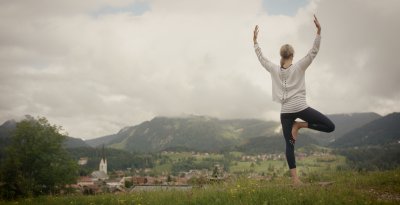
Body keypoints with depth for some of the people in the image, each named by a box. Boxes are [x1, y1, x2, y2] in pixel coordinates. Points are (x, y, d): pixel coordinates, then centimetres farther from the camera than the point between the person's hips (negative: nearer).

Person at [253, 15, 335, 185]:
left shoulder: (275, 70, 6)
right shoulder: (298, 67, -2)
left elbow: (261, 58, 18)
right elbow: (313, 52, -5)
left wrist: (255, 41, 25)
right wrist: (319, 31, -6)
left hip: (285, 111, 4)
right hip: (300, 107, -4)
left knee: (289, 145, 5)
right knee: (330, 126, 5)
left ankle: (294, 178, -3)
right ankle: (300, 125, -6)